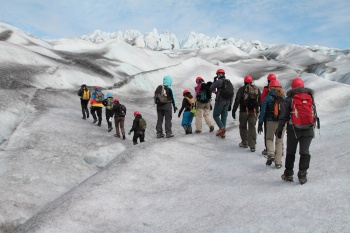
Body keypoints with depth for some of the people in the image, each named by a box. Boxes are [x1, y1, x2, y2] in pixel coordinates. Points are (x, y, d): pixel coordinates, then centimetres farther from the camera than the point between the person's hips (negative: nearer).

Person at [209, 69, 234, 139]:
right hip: (227, 102, 6)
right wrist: (230, 104, 16)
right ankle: (222, 133, 8)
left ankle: (222, 128, -10)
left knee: (215, 115, 7)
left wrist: (214, 81, 7)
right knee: (224, 116, 9)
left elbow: (211, 89, -5)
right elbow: (232, 94, 13)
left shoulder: (219, 81, -8)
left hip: (220, 101, -6)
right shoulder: (229, 82, 12)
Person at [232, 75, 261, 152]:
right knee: (252, 127, 1)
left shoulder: (242, 89, -1)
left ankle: (244, 143, 22)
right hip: (254, 111, 3)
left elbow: (237, 100, -7)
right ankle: (252, 145, -8)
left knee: (243, 126, 14)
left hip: (244, 111, -2)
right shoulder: (257, 90, 11)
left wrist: (234, 110, -4)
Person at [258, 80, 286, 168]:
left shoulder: (267, 98, -2)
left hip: (270, 122, -2)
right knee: (279, 142, 10)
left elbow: (263, 112, -3)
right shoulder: (284, 98, 6)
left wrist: (260, 124, 1)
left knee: (269, 139, 18)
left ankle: (270, 154, -6)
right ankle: (278, 162, 11)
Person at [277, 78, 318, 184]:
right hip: (308, 129, 2)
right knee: (305, 152, 5)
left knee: (290, 152, 11)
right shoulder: (310, 97, 8)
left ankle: (288, 174, 18)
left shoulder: (289, 99, -1)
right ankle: (302, 175, -2)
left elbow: (283, 116, -4)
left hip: (293, 129, -1)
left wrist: (279, 129, 0)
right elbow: (314, 114, 12)